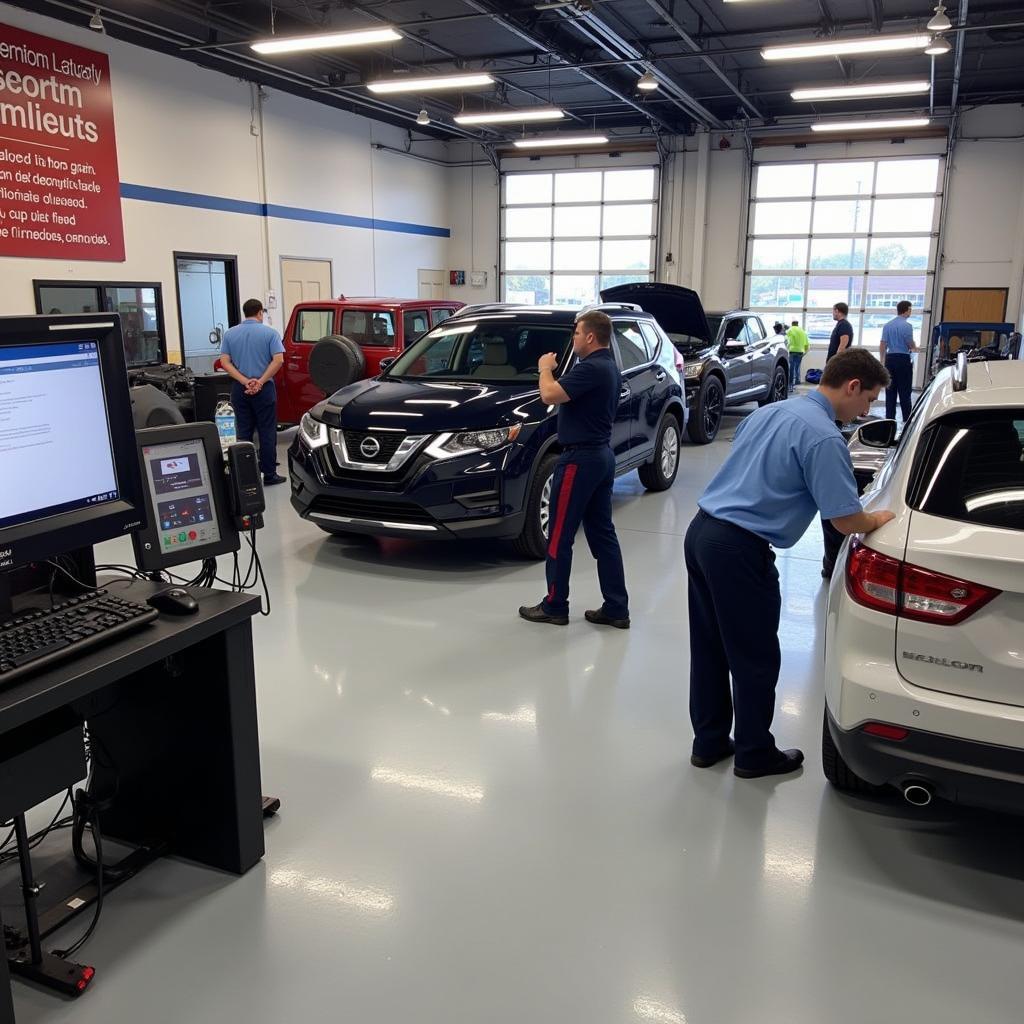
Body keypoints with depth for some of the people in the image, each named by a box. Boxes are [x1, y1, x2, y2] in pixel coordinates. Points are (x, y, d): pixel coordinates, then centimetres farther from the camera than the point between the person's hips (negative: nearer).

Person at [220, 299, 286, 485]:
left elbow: (225, 362, -2)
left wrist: (245, 382, -10)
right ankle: (269, 474, 6)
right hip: (264, 389, -3)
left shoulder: (230, 333, 5)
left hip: (239, 389, 3)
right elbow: (278, 360, -14)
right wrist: (260, 382, -14)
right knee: (267, 432, 3)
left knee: (243, 433, 9)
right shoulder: (269, 332, -4)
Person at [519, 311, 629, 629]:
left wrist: (545, 369, -9)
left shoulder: (590, 368, -20)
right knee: (602, 534, 11)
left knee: (559, 537, 1)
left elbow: (549, 395, -25)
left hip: (580, 459, -10)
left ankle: (554, 607, 12)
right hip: (602, 456, 10)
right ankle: (616, 609, 14)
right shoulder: (610, 368, 14)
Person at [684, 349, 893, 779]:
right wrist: (880, 519, 8)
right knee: (755, 659, 9)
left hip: (701, 531, 9)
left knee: (709, 648, 18)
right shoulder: (823, 436, -14)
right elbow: (847, 521, -13)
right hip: (739, 550, -9)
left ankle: (709, 742, 31)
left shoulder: (771, 410, 13)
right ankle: (755, 754, 25)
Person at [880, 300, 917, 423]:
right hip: (903, 359, -5)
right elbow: (911, 345, -5)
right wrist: (914, 348, 17)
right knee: (904, 392, -2)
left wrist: (882, 360, 15)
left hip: (890, 359, 5)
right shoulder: (907, 325, -10)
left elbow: (882, 345, 8)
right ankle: (907, 419, -1)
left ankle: (890, 417, 9)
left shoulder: (887, 325, 7)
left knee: (890, 390, 8)